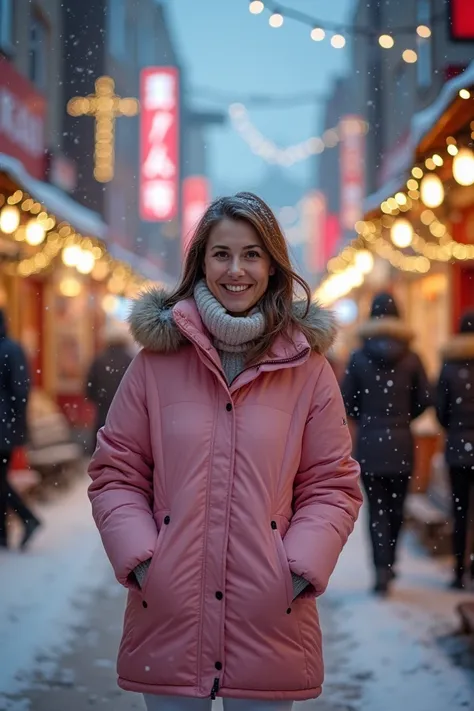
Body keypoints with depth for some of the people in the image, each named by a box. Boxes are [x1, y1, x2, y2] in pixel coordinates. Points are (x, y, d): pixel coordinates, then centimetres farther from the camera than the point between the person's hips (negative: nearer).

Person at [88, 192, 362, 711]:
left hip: (269, 624, 0)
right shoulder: (157, 360, 3)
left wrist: (302, 570, -8)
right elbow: (115, 473, 6)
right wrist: (138, 559, -7)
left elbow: (333, 485, 5)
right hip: (167, 619, 0)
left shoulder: (308, 368, 3)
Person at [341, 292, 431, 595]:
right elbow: (425, 399, -1)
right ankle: (388, 563, 21)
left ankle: (382, 569, -7)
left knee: (377, 508, 3)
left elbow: (346, 400, -2)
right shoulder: (411, 358, -3)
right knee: (396, 507, 14)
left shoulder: (359, 358, -4)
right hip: (401, 444, 1)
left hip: (369, 444, -1)